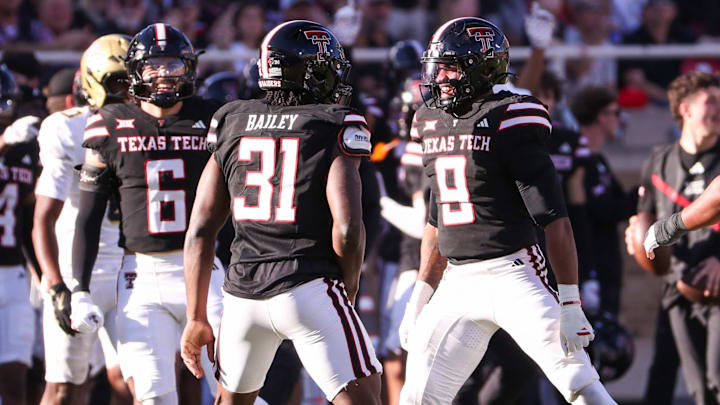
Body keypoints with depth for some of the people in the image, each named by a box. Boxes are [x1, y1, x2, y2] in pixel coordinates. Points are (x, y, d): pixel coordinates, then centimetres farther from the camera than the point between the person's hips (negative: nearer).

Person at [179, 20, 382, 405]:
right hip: (309, 289, -5)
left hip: (244, 290, 5)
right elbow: (347, 230, -13)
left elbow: (200, 231, 9)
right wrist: (348, 291, 6)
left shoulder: (232, 123, 11)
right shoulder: (336, 127, -3)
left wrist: (196, 318, 13)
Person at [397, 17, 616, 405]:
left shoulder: (509, 125, -12)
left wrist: (570, 304, -18)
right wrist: (420, 297, 21)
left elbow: (556, 221, -14)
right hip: (458, 282, 7)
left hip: (512, 273, -7)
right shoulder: (435, 124, 11)